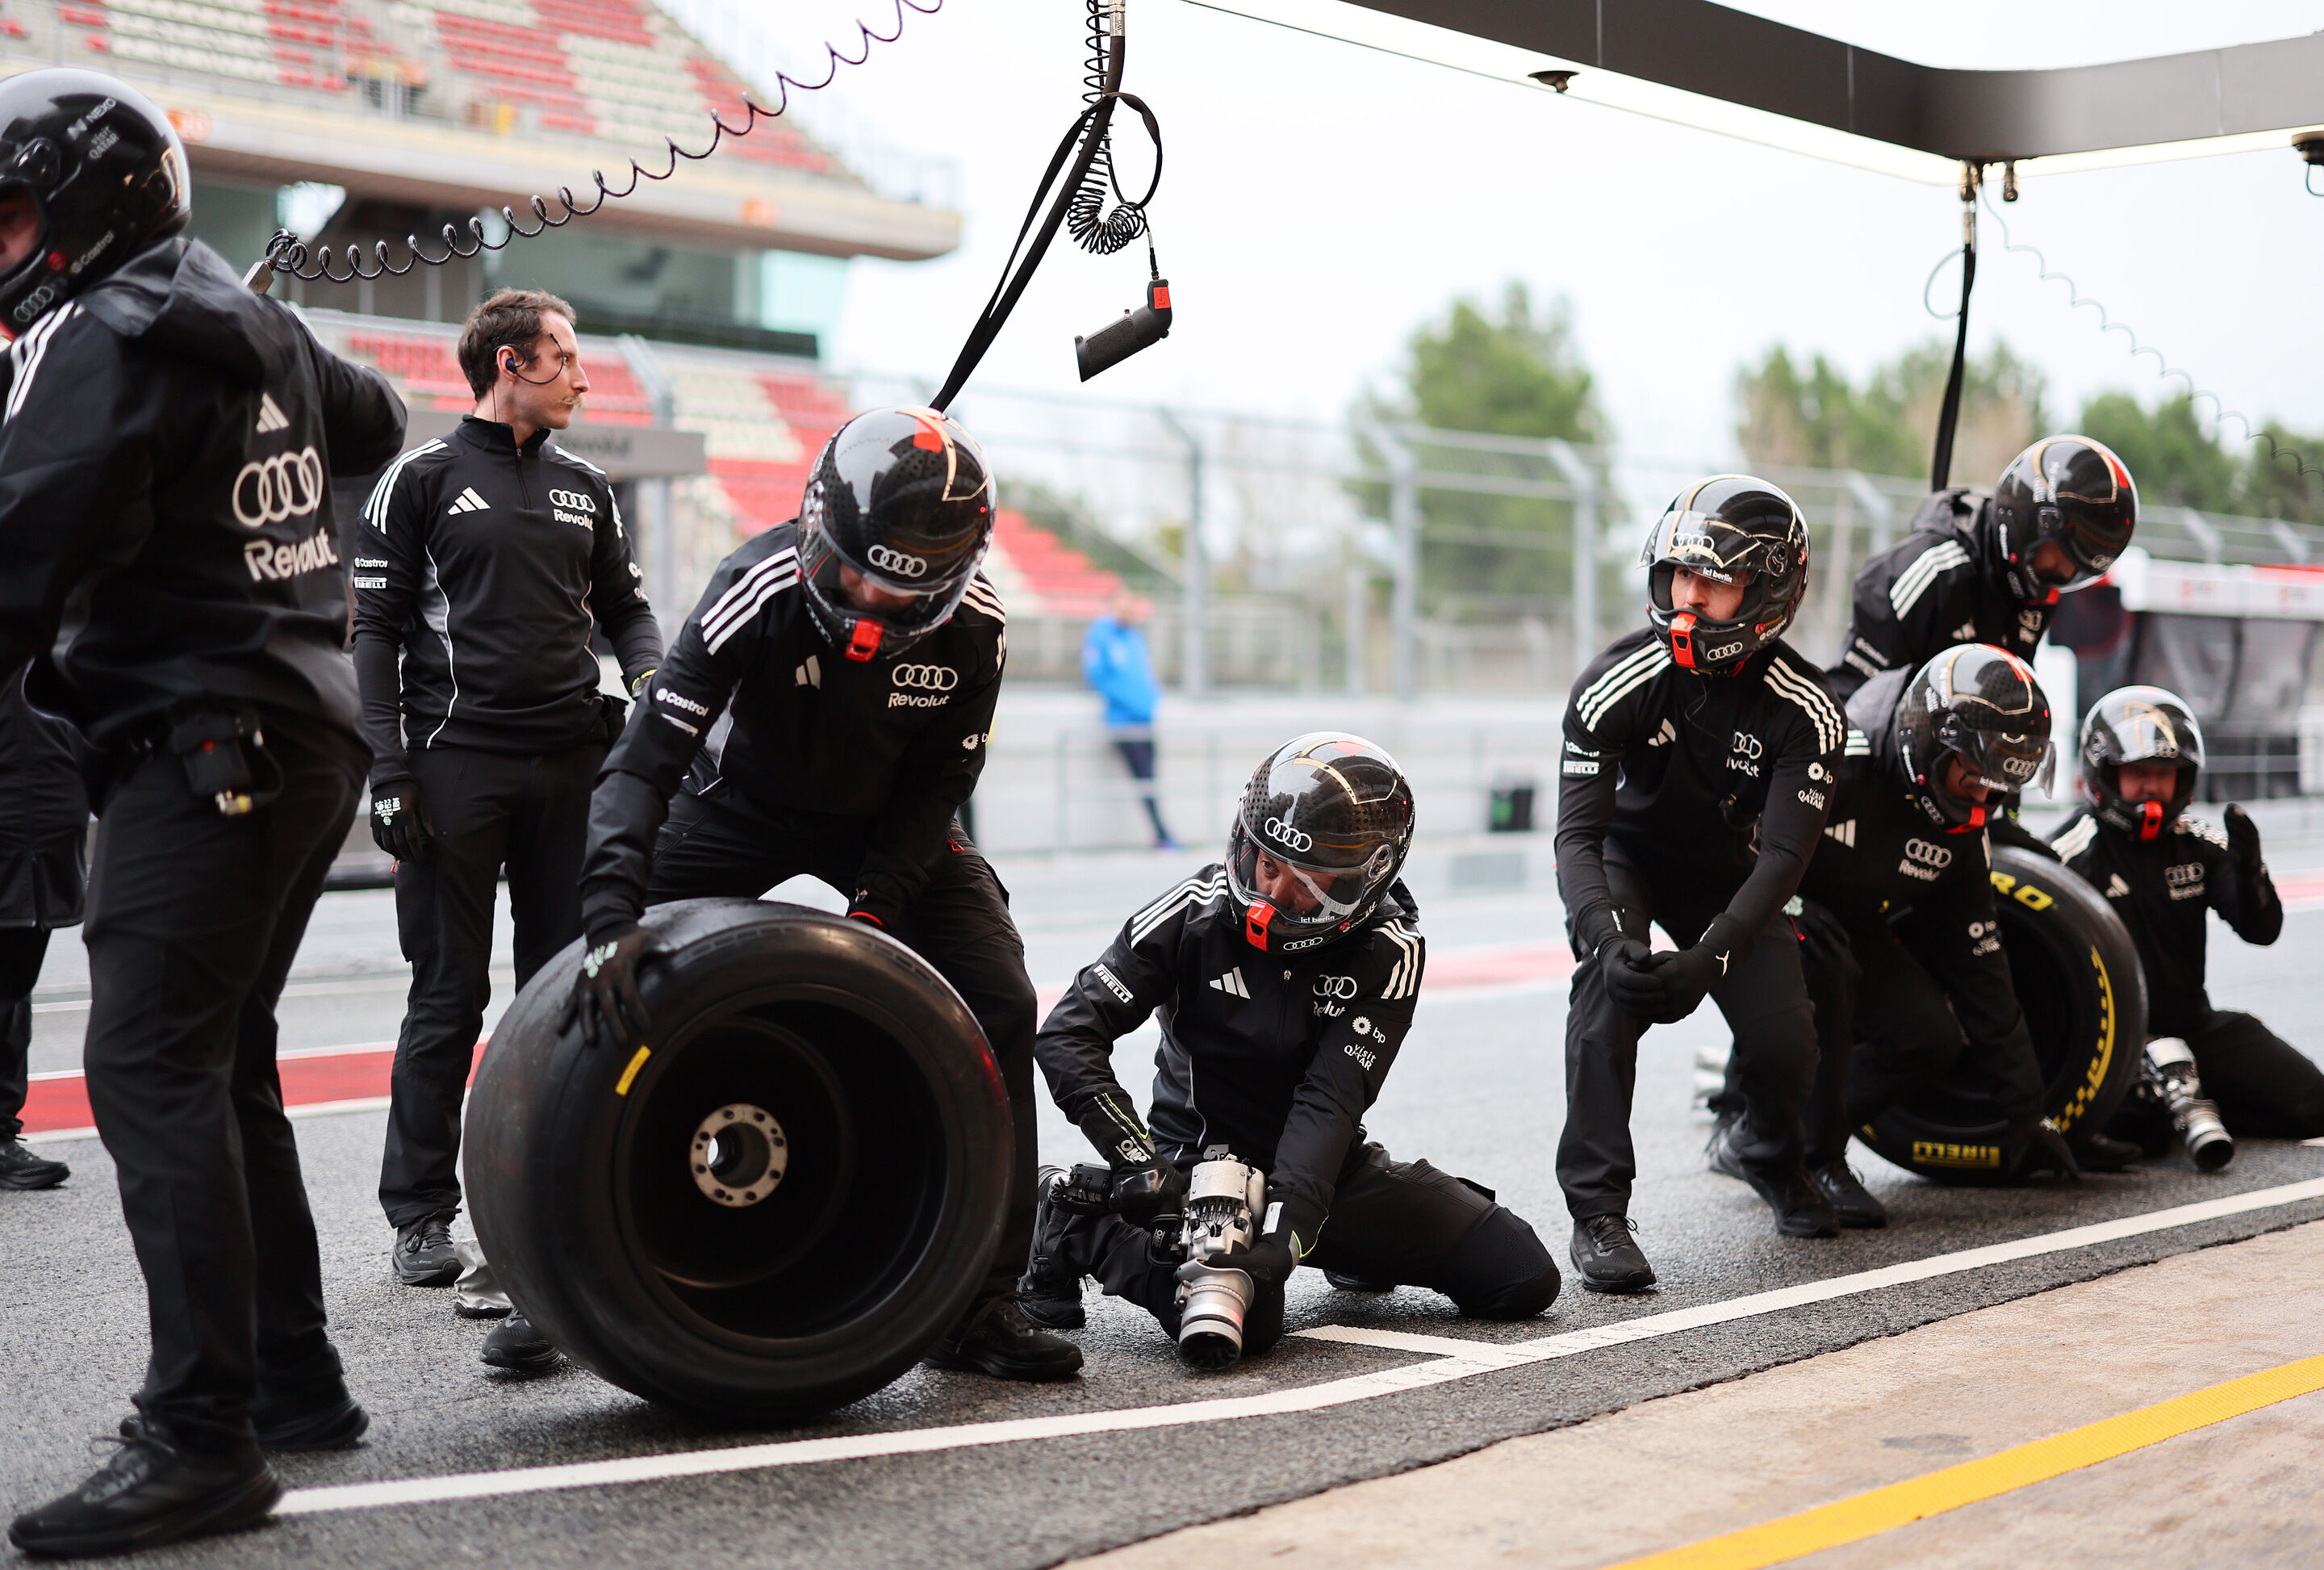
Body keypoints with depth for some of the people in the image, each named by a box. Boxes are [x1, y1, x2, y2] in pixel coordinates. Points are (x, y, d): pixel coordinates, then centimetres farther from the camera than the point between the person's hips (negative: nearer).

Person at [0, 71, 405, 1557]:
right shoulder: (251, 322, 17)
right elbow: (375, 422, 36)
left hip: (206, 747, -10)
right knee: (224, 1063, 16)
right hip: (313, 734, 10)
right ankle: (295, 1377, 22)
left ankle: (201, 1436, -17)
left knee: (153, 1070, -14)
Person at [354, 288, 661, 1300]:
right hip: (458, 762, -4)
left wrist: (650, 673, -1)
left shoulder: (585, 488, 16)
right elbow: (377, 630, 0)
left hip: (571, 764, 4)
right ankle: (420, 1214, 7)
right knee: (450, 996, -1)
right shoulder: (422, 479, 2)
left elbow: (624, 606, 22)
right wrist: (389, 772, -8)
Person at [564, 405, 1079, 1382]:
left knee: (999, 1006, -13)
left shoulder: (972, 624, -24)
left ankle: (977, 1304, -3)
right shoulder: (760, 590, -33)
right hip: (738, 806, -1)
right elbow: (646, 756, -38)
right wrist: (612, 917, -50)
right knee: (615, 998, -12)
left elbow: (939, 780, -13)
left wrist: (876, 902, -28)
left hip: (884, 824, 2)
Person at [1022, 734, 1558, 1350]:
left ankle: (1350, 1250, 22)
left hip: (1320, 1165, 3)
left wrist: (1287, 1228, -36)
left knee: (1525, 1279, -3)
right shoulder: (1194, 913, -15)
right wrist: (1142, 1164, -29)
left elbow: (1329, 1102, -22)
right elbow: (1067, 1034, -18)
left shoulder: (1389, 951, -13)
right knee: (1243, 1325, -34)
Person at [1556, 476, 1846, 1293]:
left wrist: (1707, 959, -43)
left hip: (1728, 875, 1)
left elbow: (1783, 855, -28)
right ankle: (1598, 1209, -28)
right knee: (1610, 981, -32)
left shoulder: (1805, 711, -23)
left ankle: (1769, 1150, 26)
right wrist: (1607, 937, -46)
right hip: (1627, 858, -1)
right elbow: (1577, 832, -27)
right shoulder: (1617, 682, -26)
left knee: (1786, 1044, -13)